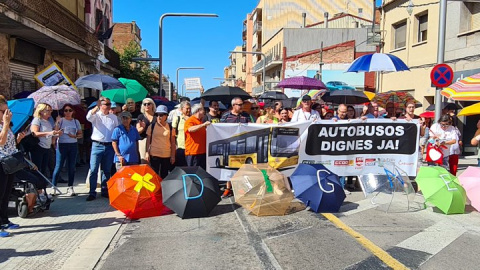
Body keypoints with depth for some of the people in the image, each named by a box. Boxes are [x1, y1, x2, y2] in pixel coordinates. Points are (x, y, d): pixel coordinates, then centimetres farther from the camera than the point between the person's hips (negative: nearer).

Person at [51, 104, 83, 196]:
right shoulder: (60, 121, 2)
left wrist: (75, 136, -8)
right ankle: (53, 187, 4)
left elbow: (80, 134, 13)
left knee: (72, 167, 5)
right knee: (58, 167, -5)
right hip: (62, 145, -3)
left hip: (73, 145, 3)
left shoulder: (76, 122, 11)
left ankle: (70, 187, 13)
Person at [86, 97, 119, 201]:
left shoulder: (114, 117, 11)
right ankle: (92, 192, 3)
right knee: (93, 170, -4)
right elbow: (88, 117, -22)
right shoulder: (96, 115, 1)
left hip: (109, 146, 3)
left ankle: (105, 190, 22)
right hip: (97, 145, -3)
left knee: (107, 170, 11)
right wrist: (97, 106, -30)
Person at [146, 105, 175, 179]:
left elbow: (173, 143, 5)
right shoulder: (151, 126, 0)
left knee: (164, 176, 10)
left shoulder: (170, 128, 3)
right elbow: (148, 141, 4)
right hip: (154, 155, -2)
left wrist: (173, 156, 3)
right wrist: (147, 152, -3)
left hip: (167, 156, 2)